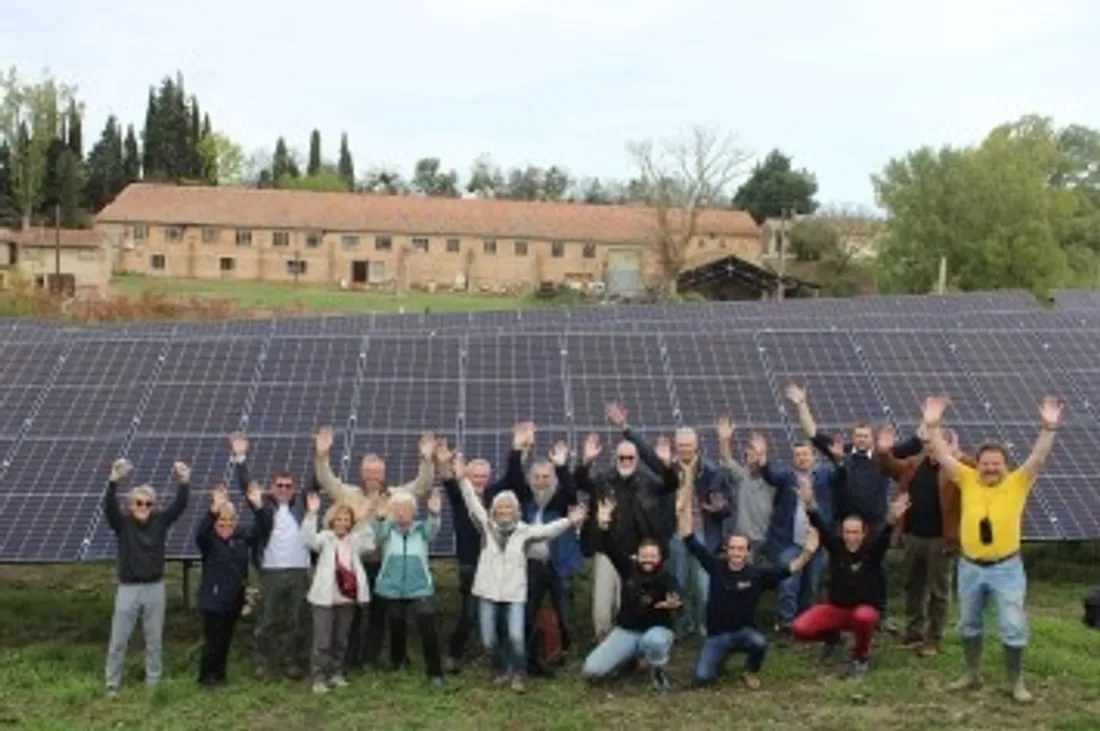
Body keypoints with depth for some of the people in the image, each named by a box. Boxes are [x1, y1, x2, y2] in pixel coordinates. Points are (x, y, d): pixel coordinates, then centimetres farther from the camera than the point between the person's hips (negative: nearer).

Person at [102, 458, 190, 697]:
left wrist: (184, 484, -32)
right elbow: (109, 506, -23)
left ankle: (154, 682, 22)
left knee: (154, 640, 10)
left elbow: (179, 506, -13)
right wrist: (113, 482, -41)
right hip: (128, 589, -2)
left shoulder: (160, 521, -1)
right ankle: (112, 685, 16)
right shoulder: (122, 522, -6)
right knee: (118, 640, 4)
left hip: (155, 588, 2)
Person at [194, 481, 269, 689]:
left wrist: (258, 507, -17)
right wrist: (214, 510, -46)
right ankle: (206, 677, 12)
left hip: (235, 599, 5)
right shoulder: (208, 539, -10)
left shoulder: (242, 537, 4)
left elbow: (263, 529, -1)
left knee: (225, 640, 15)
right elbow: (200, 531, -31)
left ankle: (219, 674, 28)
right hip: (213, 600, -5)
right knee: (212, 640, -3)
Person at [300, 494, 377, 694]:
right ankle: (319, 678, -3)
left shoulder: (354, 540, 13)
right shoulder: (325, 538, -2)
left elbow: (369, 544, -1)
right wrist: (311, 514, -33)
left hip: (348, 597, 5)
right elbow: (308, 540, -21)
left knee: (341, 640, 14)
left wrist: (369, 518, -8)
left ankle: (336, 674, 25)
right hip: (326, 597, -5)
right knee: (322, 641, -7)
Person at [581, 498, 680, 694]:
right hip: (626, 631, 3)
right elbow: (612, 550, -12)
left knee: (654, 641, -44)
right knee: (591, 671, -13)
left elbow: (674, 600, -34)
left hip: (656, 630, -3)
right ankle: (629, 659, 18)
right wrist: (605, 526, -29)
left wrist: (673, 604, -59)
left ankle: (657, 673, -8)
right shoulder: (629, 569, -3)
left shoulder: (666, 578, -14)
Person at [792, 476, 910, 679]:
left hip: (864, 608, -2)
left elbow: (883, 537, -29)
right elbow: (821, 528, -20)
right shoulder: (836, 546, -6)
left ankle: (860, 657, -7)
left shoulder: (872, 550, -10)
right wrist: (810, 505, -40)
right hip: (835, 607, 2)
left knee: (863, 618, -41)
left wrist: (892, 519, -52)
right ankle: (831, 636, 16)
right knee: (800, 629, -21)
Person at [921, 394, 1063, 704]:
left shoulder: (1017, 483, -5)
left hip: (1006, 567, -2)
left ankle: (1016, 681, 16)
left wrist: (1049, 428, -30)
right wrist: (933, 425, -21)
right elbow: (943, 456, -8)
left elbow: (1039, 458, -17)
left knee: (1013, 627, 0)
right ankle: (972, 674, 32)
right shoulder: (967, 480, -2)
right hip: (970, 566, 3)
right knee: (968, 625, 15)